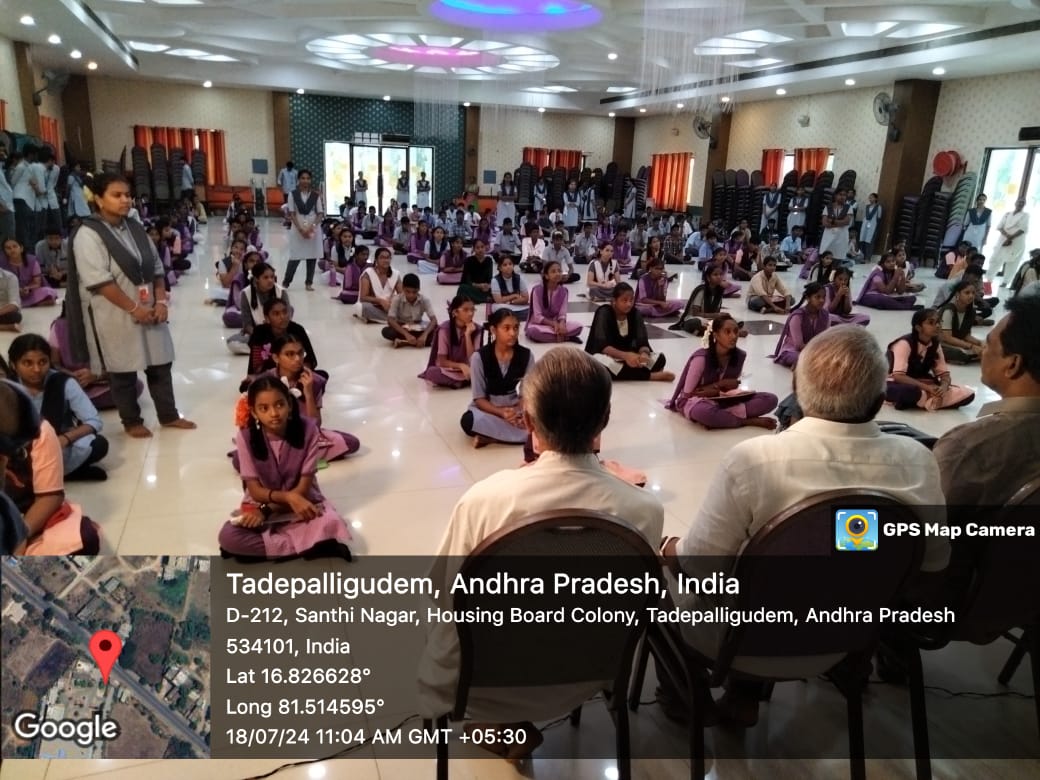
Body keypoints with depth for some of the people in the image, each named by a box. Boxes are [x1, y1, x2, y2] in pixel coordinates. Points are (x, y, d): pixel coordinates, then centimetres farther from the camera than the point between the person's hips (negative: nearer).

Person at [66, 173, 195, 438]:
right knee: (123, 371, 7)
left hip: (149, 310, 6)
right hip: (116, 316, -6)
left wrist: (161, 301, -3)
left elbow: (156, 268, 10)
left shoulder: (135, 228, 8)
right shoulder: (88, 235, -13)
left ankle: (169, 415, 26)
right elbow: (100, 281, -19)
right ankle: (132, 421, 23)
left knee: (161, 364, 12)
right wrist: (133, 308, -19)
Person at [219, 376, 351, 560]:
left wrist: (265, 510, -21)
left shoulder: (308, 429, -18)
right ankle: (313, 546, -23)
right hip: (262, 502, 2)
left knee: (330, 525, -32)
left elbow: (304, 486, -14)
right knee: (228, 537, -28)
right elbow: (255, 490, -12)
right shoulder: (246, 436, -15)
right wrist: (289, 497, -29)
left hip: (302, 500, -2)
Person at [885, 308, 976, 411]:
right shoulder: (905, 343, -17)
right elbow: (898, 376, -26)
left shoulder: (935, 345, 4)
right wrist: (928, 388, -31)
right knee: (911, 391, -44)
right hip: (898, 385, -8)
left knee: (967, 394, -11)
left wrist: (943, 387, -20)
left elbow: (944, 373, 4)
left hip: (922, 385, 8)